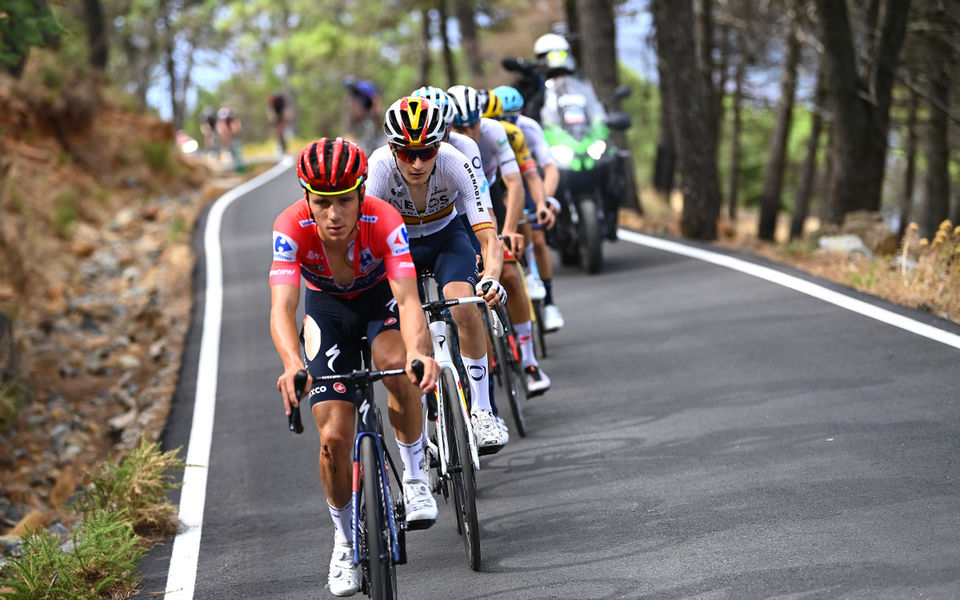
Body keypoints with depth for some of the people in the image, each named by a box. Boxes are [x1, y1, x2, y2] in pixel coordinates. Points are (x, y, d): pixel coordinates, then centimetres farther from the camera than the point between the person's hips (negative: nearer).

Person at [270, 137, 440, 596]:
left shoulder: (384, 221, -35)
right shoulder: (292, 228, -33)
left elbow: (408, 298, -44)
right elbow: (281, 308, -42)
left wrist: (418, 351, -65)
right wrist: (292, 365, -62)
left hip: (381, 298, -1)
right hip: (327, 306, 1)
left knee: (398, 365, -35)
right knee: (334, 438, -9)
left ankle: (415, 477, -11)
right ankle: (345, 541, 17)